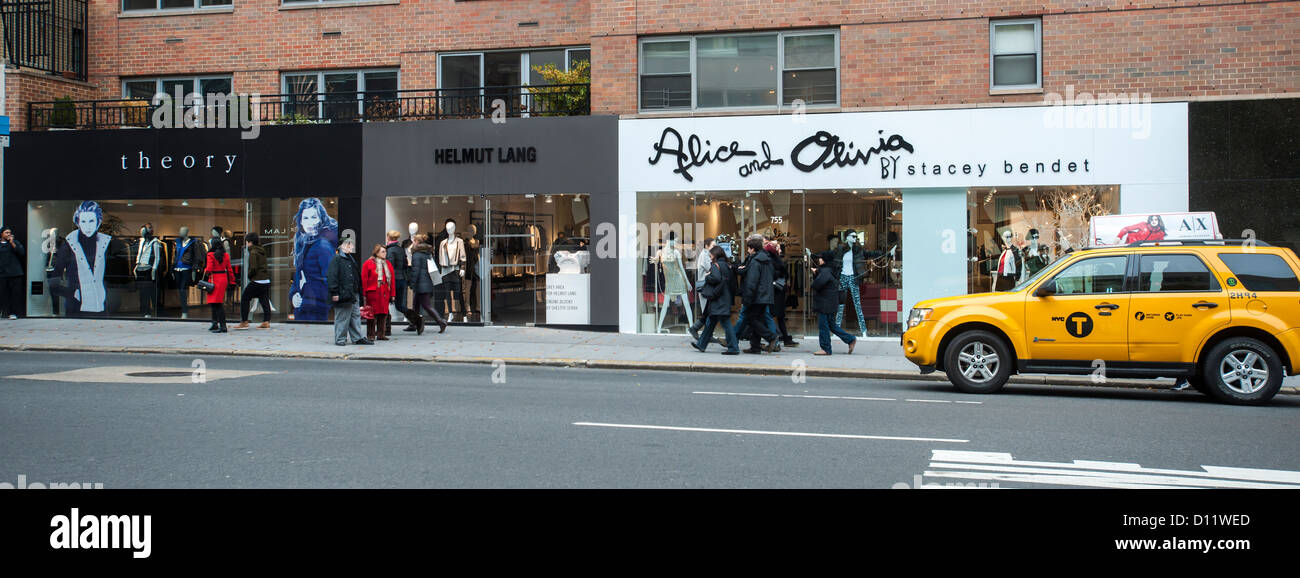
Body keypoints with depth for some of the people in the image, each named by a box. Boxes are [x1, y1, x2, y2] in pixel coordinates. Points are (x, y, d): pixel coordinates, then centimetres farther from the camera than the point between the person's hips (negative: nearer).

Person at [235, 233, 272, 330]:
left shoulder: (253, 252, -12)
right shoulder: (262, 252, 13)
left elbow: (253, 268, -18)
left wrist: (249, 276, -1)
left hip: (257, 281, -8)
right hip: (266, 280, 8)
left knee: (245, 299, 3)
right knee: (264, 301, 8)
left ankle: (244, 322, 4)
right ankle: (266, 322, 5)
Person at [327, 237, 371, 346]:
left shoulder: (351, 259, 18)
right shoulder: (337, 259, -9)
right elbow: (331, 277, -14)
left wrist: (358, 291, 19)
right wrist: (334, 292, -19)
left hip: (353, 294, 9)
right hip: (343, 294, -9)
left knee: (356, 316, 10)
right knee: (342, 317, -2)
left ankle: (358, 338, 16)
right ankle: (340, 339, 7)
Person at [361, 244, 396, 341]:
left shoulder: (388, 264, 15)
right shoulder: (368, 263, -1)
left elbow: (392, 280, 15)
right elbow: (364, 279, -4)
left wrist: (392, 294, 11)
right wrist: (364, 294, -8)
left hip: (385, 293, 5)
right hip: (372, 293, -5)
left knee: (383, 313, 5)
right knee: (372, 314, -3)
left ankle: (381, 334, 12)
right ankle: (371, 335, 3)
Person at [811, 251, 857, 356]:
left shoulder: (825, 271, -17)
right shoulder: (826, 270, 15)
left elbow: (816, 285, -26)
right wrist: (815, 273, 10)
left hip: (826, 304, -10)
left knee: (823, 326, -4)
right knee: (831, 325, 17)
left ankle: (826, 349, 1)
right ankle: (850, 339, 19)